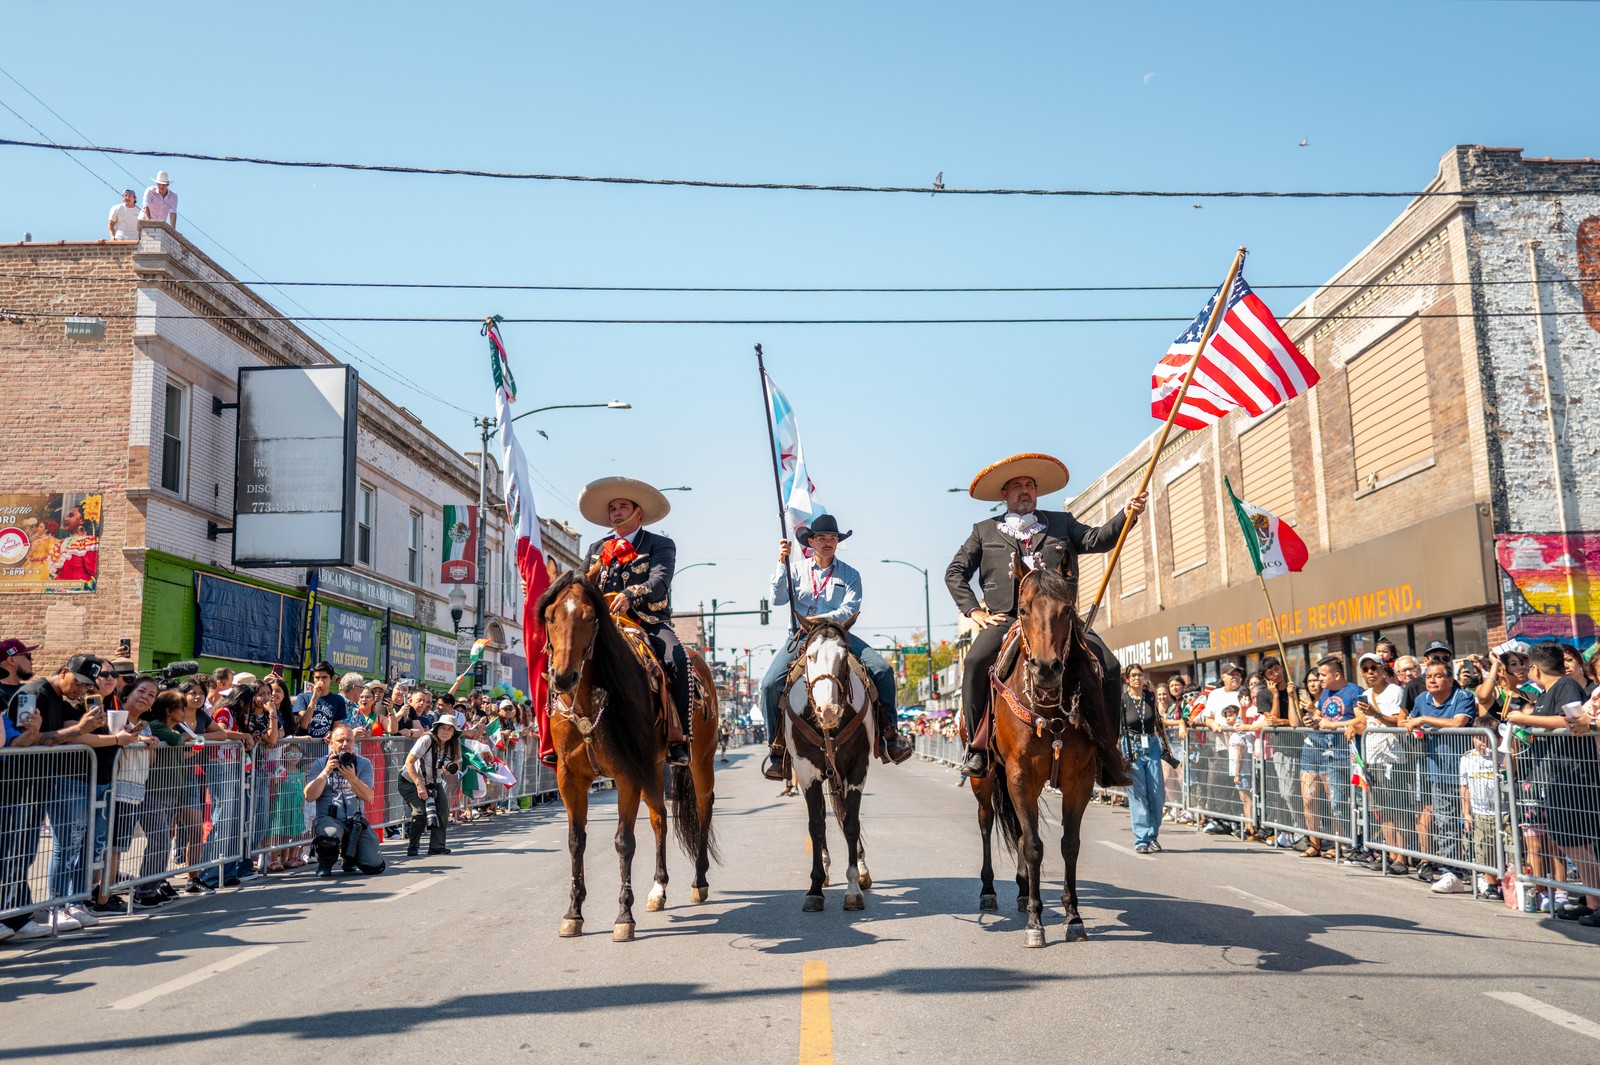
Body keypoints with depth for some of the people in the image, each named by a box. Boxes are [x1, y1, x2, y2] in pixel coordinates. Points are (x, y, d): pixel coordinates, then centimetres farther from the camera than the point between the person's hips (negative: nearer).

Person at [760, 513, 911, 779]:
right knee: (770, 683, -21)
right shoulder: (796, 569, 11)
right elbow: (777, 599, -2)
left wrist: (824, 618, -22)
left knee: (883, 670, -19)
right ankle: (778, 750, -6)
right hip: (800, 636, 0)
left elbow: (850, 608, -6)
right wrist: (782, 564, -11)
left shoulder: (850, 574, 9)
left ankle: (889, 737, -8)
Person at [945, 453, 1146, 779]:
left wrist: (1126, 515, -13)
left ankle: (1106, 752, -2)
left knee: (1108, 666, -17)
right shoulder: (985, 531, 18)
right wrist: (974, 611, 2)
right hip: (1006, 619, -1)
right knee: (976, 660, -30)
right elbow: (955, 572, 16)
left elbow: (1095, 540, 5)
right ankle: (977, 746, -17)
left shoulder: (1062, 523, 21)